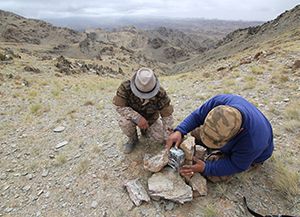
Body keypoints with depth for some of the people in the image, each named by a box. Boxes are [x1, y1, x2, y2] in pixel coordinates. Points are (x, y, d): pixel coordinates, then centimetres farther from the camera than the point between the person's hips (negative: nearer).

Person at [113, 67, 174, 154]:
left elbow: (167, 115, -22)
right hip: (133, 117, -1)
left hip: (151, 119, 2)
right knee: (125, 122, -34)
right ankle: (132, 139, 1)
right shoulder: (125, 87, -32)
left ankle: (145, 130, 22)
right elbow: (119, 106, -27)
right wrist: (137, 118, -41)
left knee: (161, 139, -11)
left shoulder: (160, 94, -29)